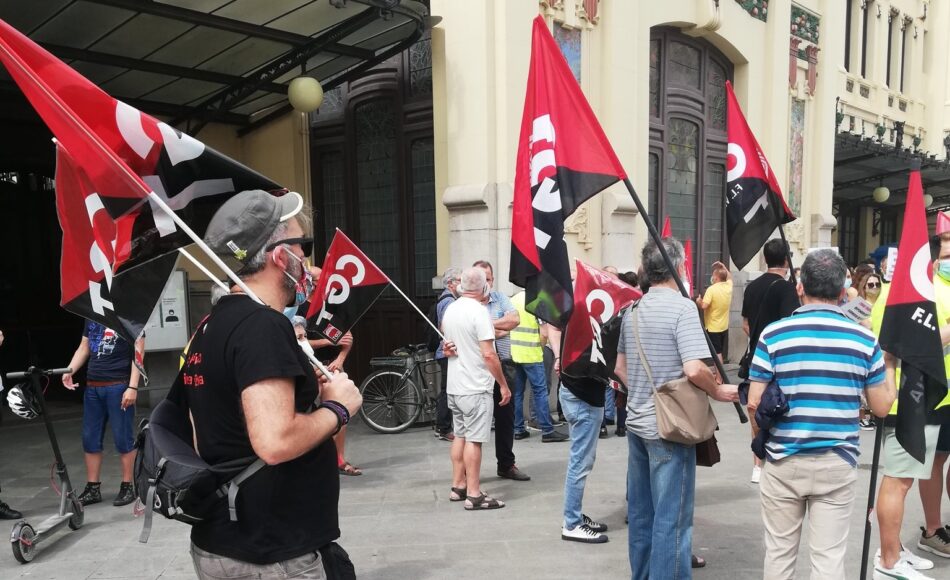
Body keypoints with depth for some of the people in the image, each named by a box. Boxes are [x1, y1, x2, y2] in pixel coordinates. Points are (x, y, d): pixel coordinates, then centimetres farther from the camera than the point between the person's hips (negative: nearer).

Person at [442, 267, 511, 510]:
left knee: (460, 436, 15)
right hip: (476, 387, -8)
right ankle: (474, 494, 3)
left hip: (455, 385, 8)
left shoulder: (450, 309, 7)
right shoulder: (479, 311, -17)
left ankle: (458, 487, 23)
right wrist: (504, 385, -13)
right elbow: (488, 354, -19)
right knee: (474, 440, -3)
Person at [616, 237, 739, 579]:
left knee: (640, 512, 17)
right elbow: (694, 369, -24)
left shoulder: (633, 309, 7)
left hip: (636, 422, 8)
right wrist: (718, 392, -8)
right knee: (670, 518, 2)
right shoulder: (682, 307, -15)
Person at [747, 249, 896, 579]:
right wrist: (890, 367, 22)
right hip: (837, 464, 1)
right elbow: (882, 407, 4)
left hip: (784, 461, -1)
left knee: (779, 552, 13)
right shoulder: (864, 339, -3)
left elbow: (754, 404, -8)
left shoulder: (773, 335, -8)